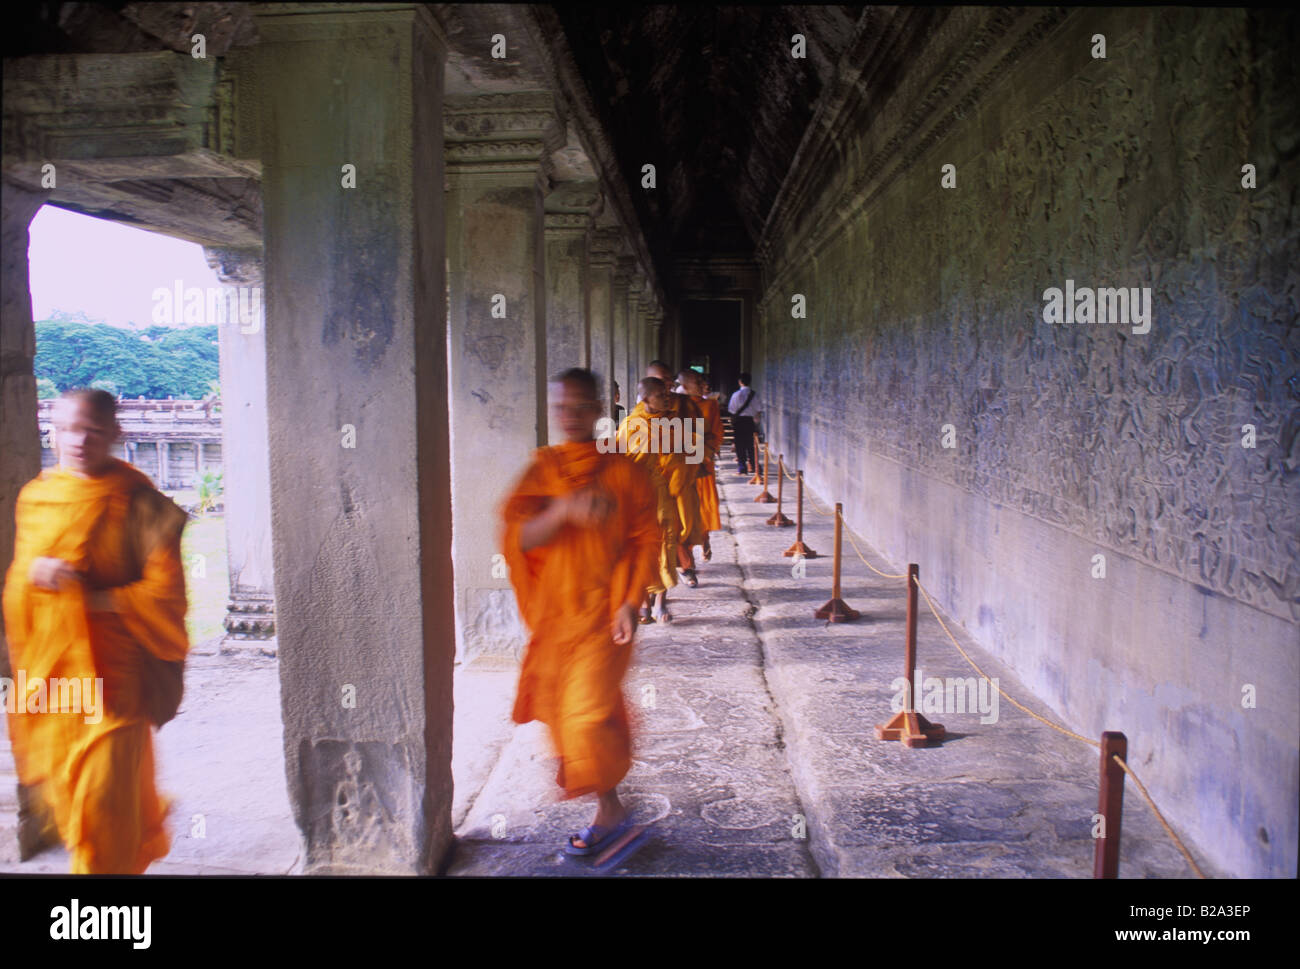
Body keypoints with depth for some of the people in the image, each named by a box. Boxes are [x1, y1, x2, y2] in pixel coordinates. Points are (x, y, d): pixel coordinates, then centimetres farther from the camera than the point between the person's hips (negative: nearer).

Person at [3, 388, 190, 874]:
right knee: (63, 790, 18)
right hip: (50, 666, 6)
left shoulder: (137, 502, -9)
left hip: (112, 673, -6)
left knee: (103, 799, -5)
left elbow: (165, 592, -13)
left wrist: (90, 597, -19)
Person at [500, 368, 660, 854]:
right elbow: (519, 537, -11)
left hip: (603, 611, -3)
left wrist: (631, 603, -11)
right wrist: (563, 509, -29)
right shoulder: (542, 469, 1)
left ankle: (609, 810, 13)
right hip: (554, 609, 4)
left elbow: (646, 540, -3)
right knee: (560, 705, 16)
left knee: (588, 712, -5)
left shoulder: (623, 471, -4)